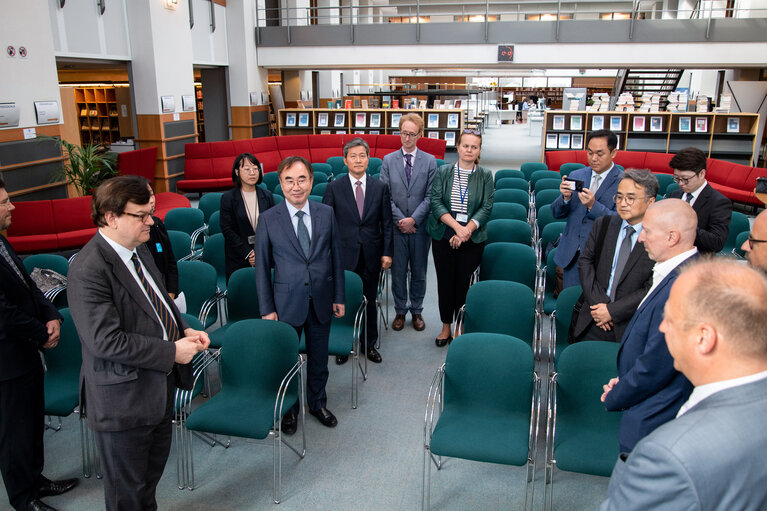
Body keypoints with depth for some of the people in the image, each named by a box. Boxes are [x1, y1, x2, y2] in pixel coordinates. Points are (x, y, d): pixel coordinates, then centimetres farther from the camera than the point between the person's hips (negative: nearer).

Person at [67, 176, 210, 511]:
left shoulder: (139, 250, 3)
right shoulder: (88, 270, -26)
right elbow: (106, 341, -29)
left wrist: (183, 330, -2)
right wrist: (171, 352, -23)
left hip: (159, 388, 9)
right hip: (123, 401, -9)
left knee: (152, 472, 29)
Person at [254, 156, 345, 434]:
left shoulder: (326, 213, -1)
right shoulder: (268, 219, -8)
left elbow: (336, 257, 4)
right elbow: (262, 267, -4)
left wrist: (339, 297, 4)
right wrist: (267, 308, -6)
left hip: (321, 300, 2)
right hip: (287, 302, -2)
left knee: (319, 357, 17)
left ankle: (317, 403, 41)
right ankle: (288, 409, 35)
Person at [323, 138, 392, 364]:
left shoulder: (380, 187, 4)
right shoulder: (334, 188, -1)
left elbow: (386, 223, 6)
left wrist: (387, 252, 0)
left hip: (371, 255, 2)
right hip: (344, 254, -1)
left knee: (369, 300, 12)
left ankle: (369, 344, 28)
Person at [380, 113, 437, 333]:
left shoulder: (430, 161, 1)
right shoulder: (388, 160, 3)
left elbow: (430, 196, -4)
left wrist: (413, 219, -14)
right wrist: (400, 219, -11)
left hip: (420, 226, 0)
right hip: (396, 225, 0)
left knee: (419, 271, 10)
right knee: (398, 271, 8)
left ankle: (417, 311, 25)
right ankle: (400, 311, 23)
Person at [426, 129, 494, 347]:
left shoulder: (485, 176, 2)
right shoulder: (443, 172, 3)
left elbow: (486, 208, -4)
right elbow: (436, 202, -5)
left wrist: (466, 231, -17)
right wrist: (457, 226, -17)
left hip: (472, 239, -1)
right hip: (443, 236, 1)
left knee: (464, 283, 3)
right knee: (445, 282, 7)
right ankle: (446, 327, 22)